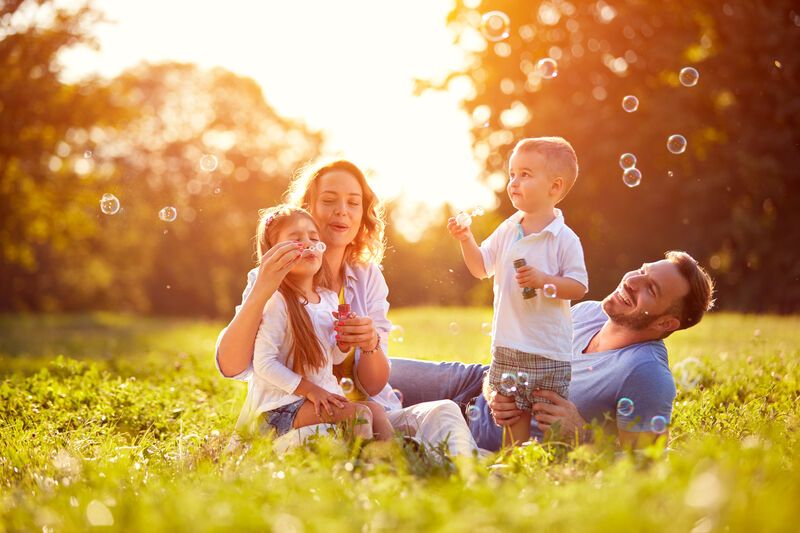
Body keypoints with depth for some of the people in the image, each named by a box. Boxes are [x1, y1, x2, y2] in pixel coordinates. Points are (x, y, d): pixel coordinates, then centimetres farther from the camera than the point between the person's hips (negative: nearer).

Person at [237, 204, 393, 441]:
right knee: (359, 413, -22)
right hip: (280, 406, -8)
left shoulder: (329, 298, 8)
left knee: (376, 409, -9)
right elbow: (263, 363, -19)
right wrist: (309, 389, -20)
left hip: (324, 394, 8)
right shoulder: (276, 303, -16)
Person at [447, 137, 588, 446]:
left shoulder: (565, 239, -10)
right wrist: (466, 240, 0)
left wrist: (543, 280, -26)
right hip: (507, 344, 6)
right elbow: (482, 268, 14)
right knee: (513, 413, 11)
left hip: (548, 348, -6)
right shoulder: (507, 230, 8)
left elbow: (578, 287, -12)